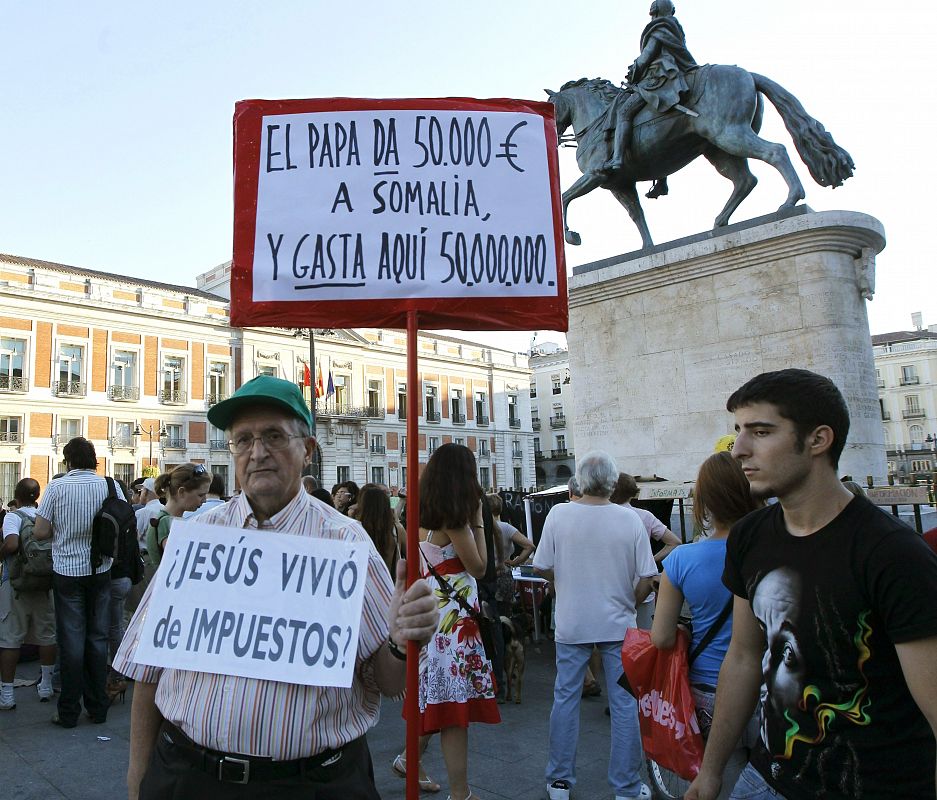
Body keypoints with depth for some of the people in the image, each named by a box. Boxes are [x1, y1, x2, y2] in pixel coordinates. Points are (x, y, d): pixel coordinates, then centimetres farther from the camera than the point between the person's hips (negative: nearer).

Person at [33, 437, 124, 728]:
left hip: (67, 571, -2)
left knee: (71, 640, 5)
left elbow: (40, 532, -11)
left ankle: (69, 712, 13)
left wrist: (61, 529, 9)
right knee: (98, 638, 10)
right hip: (100, 570, 2)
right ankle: (97, 707, 18)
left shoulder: (57, 487, -9)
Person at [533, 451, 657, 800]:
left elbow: (542, 567, -4)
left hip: (571, 623, 1)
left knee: (565, 698, 13)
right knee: (624, 702, 11)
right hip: (618, 624, 0)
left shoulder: (559, 514, -10)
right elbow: (646, 578, -7)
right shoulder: (630, 519, -10)